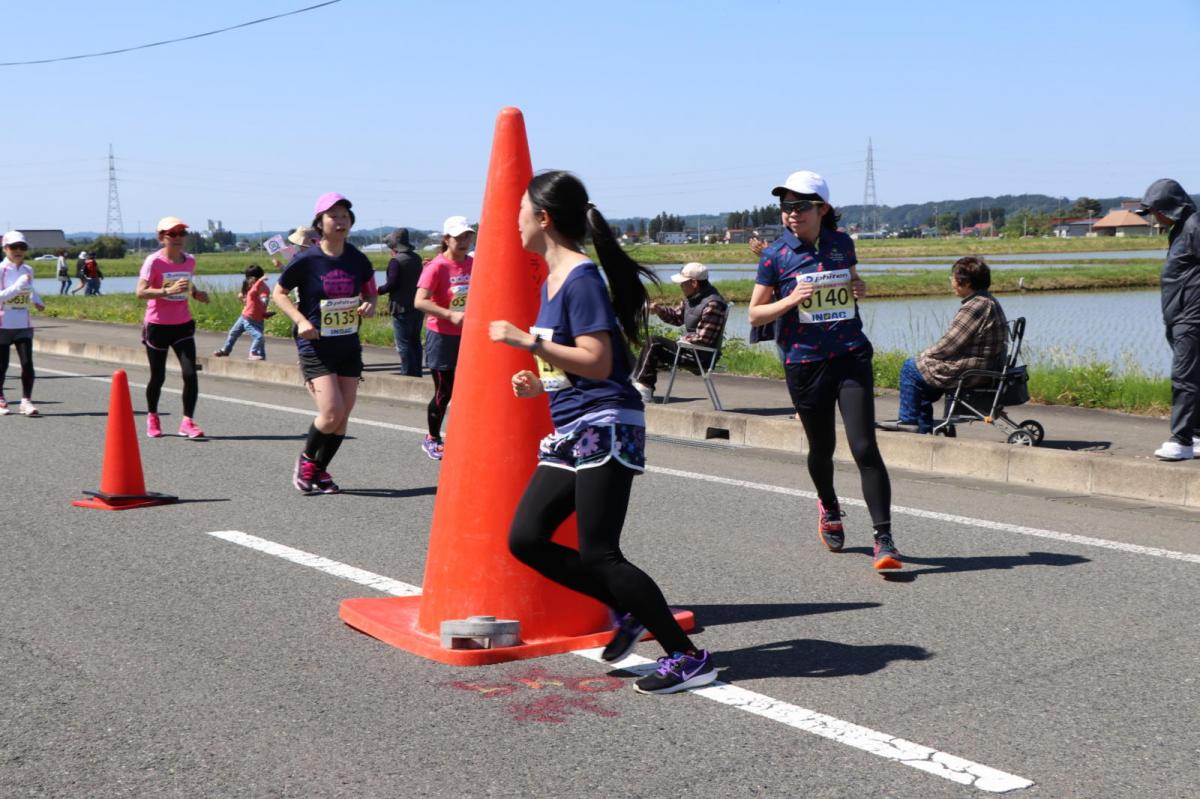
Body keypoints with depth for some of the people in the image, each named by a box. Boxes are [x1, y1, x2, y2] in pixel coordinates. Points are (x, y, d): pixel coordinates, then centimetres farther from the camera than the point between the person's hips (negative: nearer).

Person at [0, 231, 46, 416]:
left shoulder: (28, 270, 7)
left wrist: (37, 301, 7)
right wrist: (18, 286, -26)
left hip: (23, 325, 4)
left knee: (27, 363, -6)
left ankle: (26, 401, -1)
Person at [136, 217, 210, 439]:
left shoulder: (190, 261, 4)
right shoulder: (154, 261, -12)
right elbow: (140, 292, -21)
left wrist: (196, 293, 1)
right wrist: (168, 291, -33)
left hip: (183, 325, 4)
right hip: (157, 326, -3)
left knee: (190, 374, -11)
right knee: (158, 376, 7)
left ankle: (187, 421, -4)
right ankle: (152, 417, 31)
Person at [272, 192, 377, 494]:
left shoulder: (356, 259, 1)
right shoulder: (306, 260, -11)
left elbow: (369, 293, 16)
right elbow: (278, 293, -1)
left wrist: (369, 306, -8)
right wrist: (301, 320, -15)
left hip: (349, 345, 5)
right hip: (315, 346, -5)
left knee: (343, 416, 5)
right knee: (332, 413, -15)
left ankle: (319, 470, 24)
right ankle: (306, 459, 12)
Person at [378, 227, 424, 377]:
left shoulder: (396, 261, -14)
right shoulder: (416, 258, 9)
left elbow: (392, 285, -18)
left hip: (402, 307, -8)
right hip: (418, 307, 8)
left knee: (403, 345, -2)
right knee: (415, 342, 15)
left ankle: (408, 374, -3)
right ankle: (416, 374, 20)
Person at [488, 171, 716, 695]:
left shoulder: (582, 279, -13)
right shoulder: (551, 280, 16)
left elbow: (598, 362, -21)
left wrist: (527, 341, -20)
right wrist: (540, 384, 9)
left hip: (605, 427, -10)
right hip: (568, 434, 10)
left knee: (598, 556, -10)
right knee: (525, 539, 3)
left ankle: (688, 657, -1)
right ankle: (627, 610, 15)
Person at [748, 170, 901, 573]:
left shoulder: (842, 244, 5)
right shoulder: (776, 255, -3)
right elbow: (755, 314, 1)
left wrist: (859, 290, 2)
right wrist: (790, 300, -16)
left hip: (851, 356, 1)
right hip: (804, 363, 0)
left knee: (864, 447, -11)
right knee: (821, 448, 14)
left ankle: (884, 538, -8)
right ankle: (828, 507, 45)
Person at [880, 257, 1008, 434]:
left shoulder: (974, 308, -24)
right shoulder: (990, 302, 10)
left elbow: (948, 345, -21)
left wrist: (924, 356, -3)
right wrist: (927, 356, 13)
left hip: (970, 373, -10)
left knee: (911, 368, 3)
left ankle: (908, 420, 13)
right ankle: (923, 426, 27)